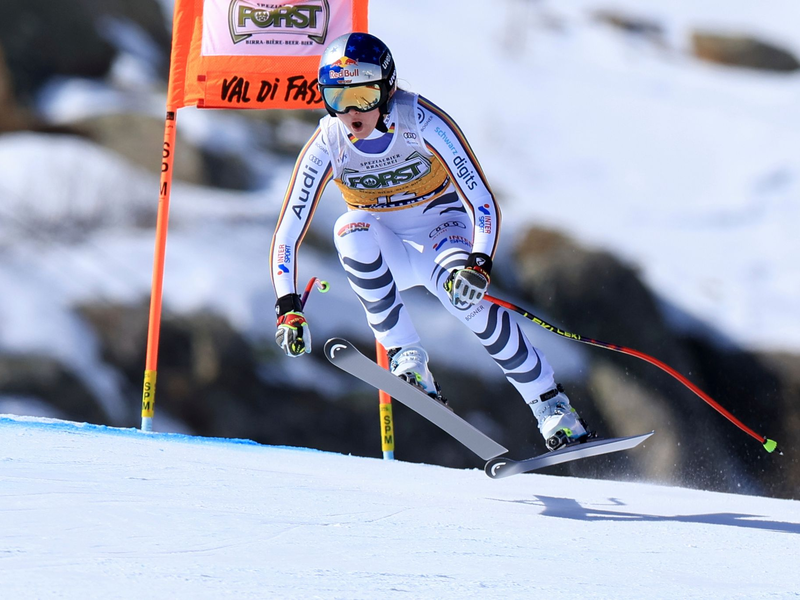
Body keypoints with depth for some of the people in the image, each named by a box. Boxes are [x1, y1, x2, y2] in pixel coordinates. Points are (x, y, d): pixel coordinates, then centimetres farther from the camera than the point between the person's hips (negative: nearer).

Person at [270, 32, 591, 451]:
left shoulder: (422, 122, -23)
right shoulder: (327, 145, -16)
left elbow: (481, 202, -26)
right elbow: (288, 232, -13)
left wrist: (478, 265, -42)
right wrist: (288, 307, -25)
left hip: (442, 231, -2)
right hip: (388, 254, 2)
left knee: (456, 283, -36)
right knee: (351, 228, -32)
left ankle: (550, 405, -24)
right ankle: (407, 361, -25)